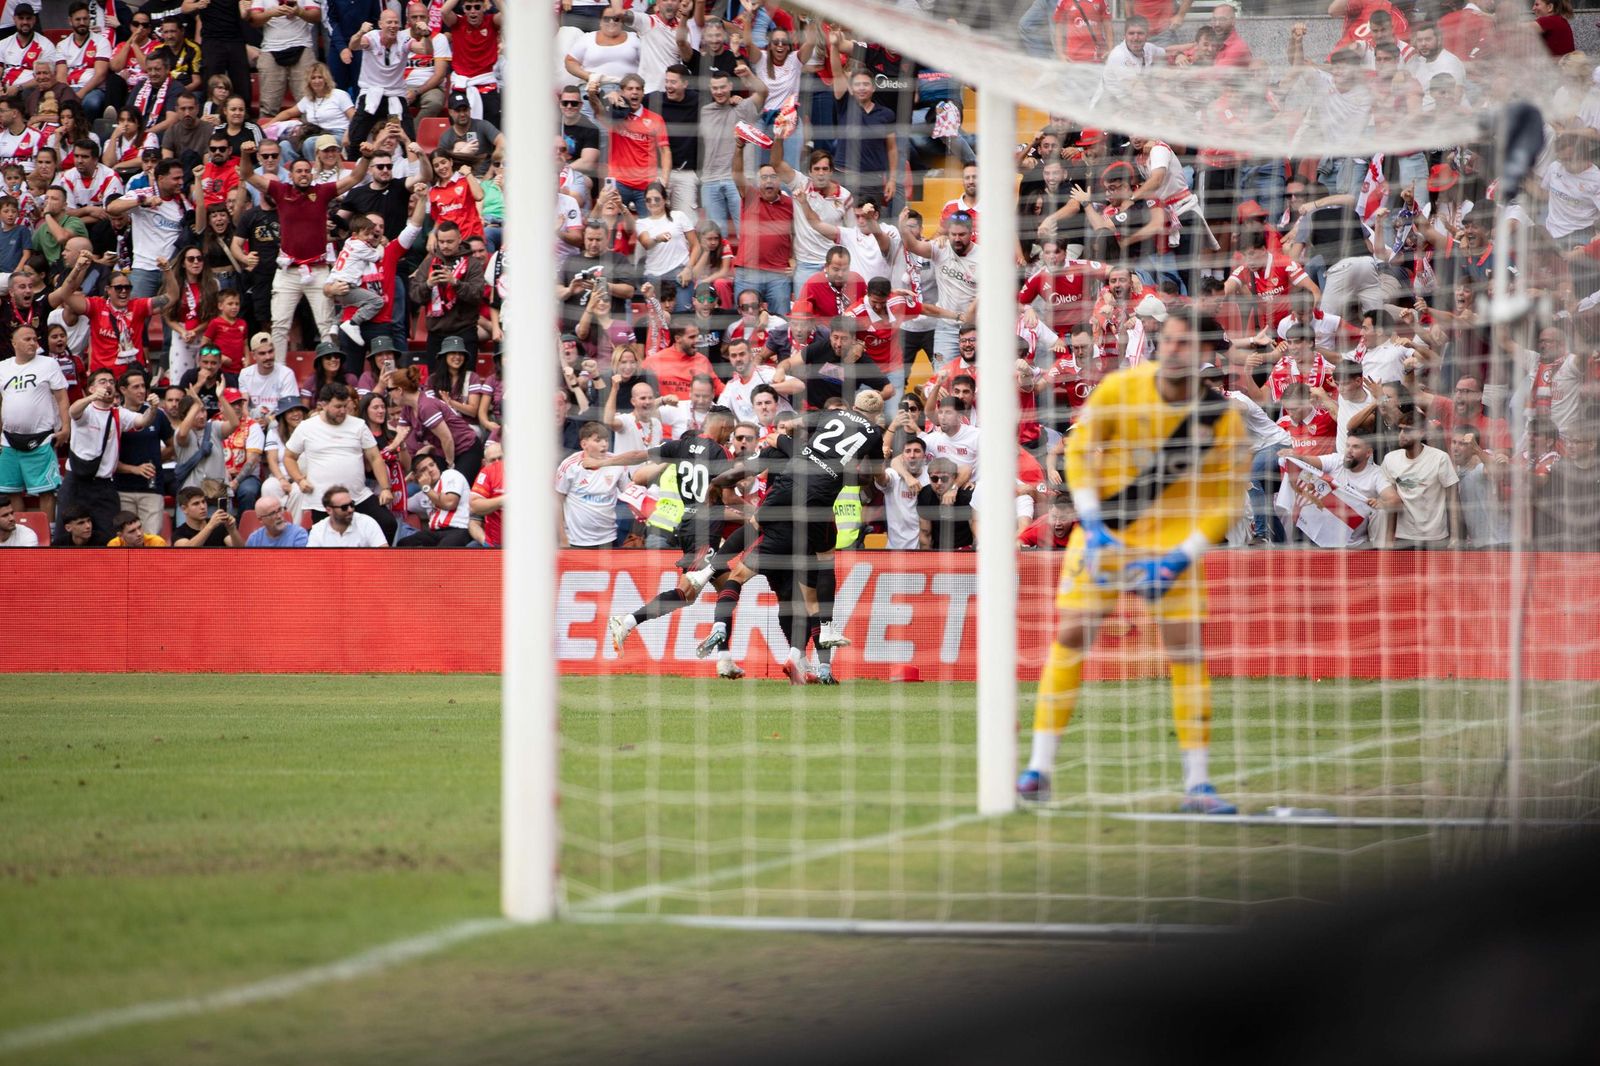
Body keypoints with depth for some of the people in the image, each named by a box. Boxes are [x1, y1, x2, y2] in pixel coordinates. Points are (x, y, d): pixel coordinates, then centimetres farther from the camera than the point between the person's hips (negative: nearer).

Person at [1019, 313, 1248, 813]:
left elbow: (1225, 503, -7)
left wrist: (1180, 559, -16)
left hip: (1173, 537, 0)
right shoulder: (1119, 389, -15)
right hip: (1104, 526, 0)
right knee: (1071, 634, -6)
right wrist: (1092, 525, -10)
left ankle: (1197, 783, 1)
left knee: (1187, 648, -7)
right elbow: (1079, 451, -2)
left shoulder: (1224, 421, -15)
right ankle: (1039, 767, 2)